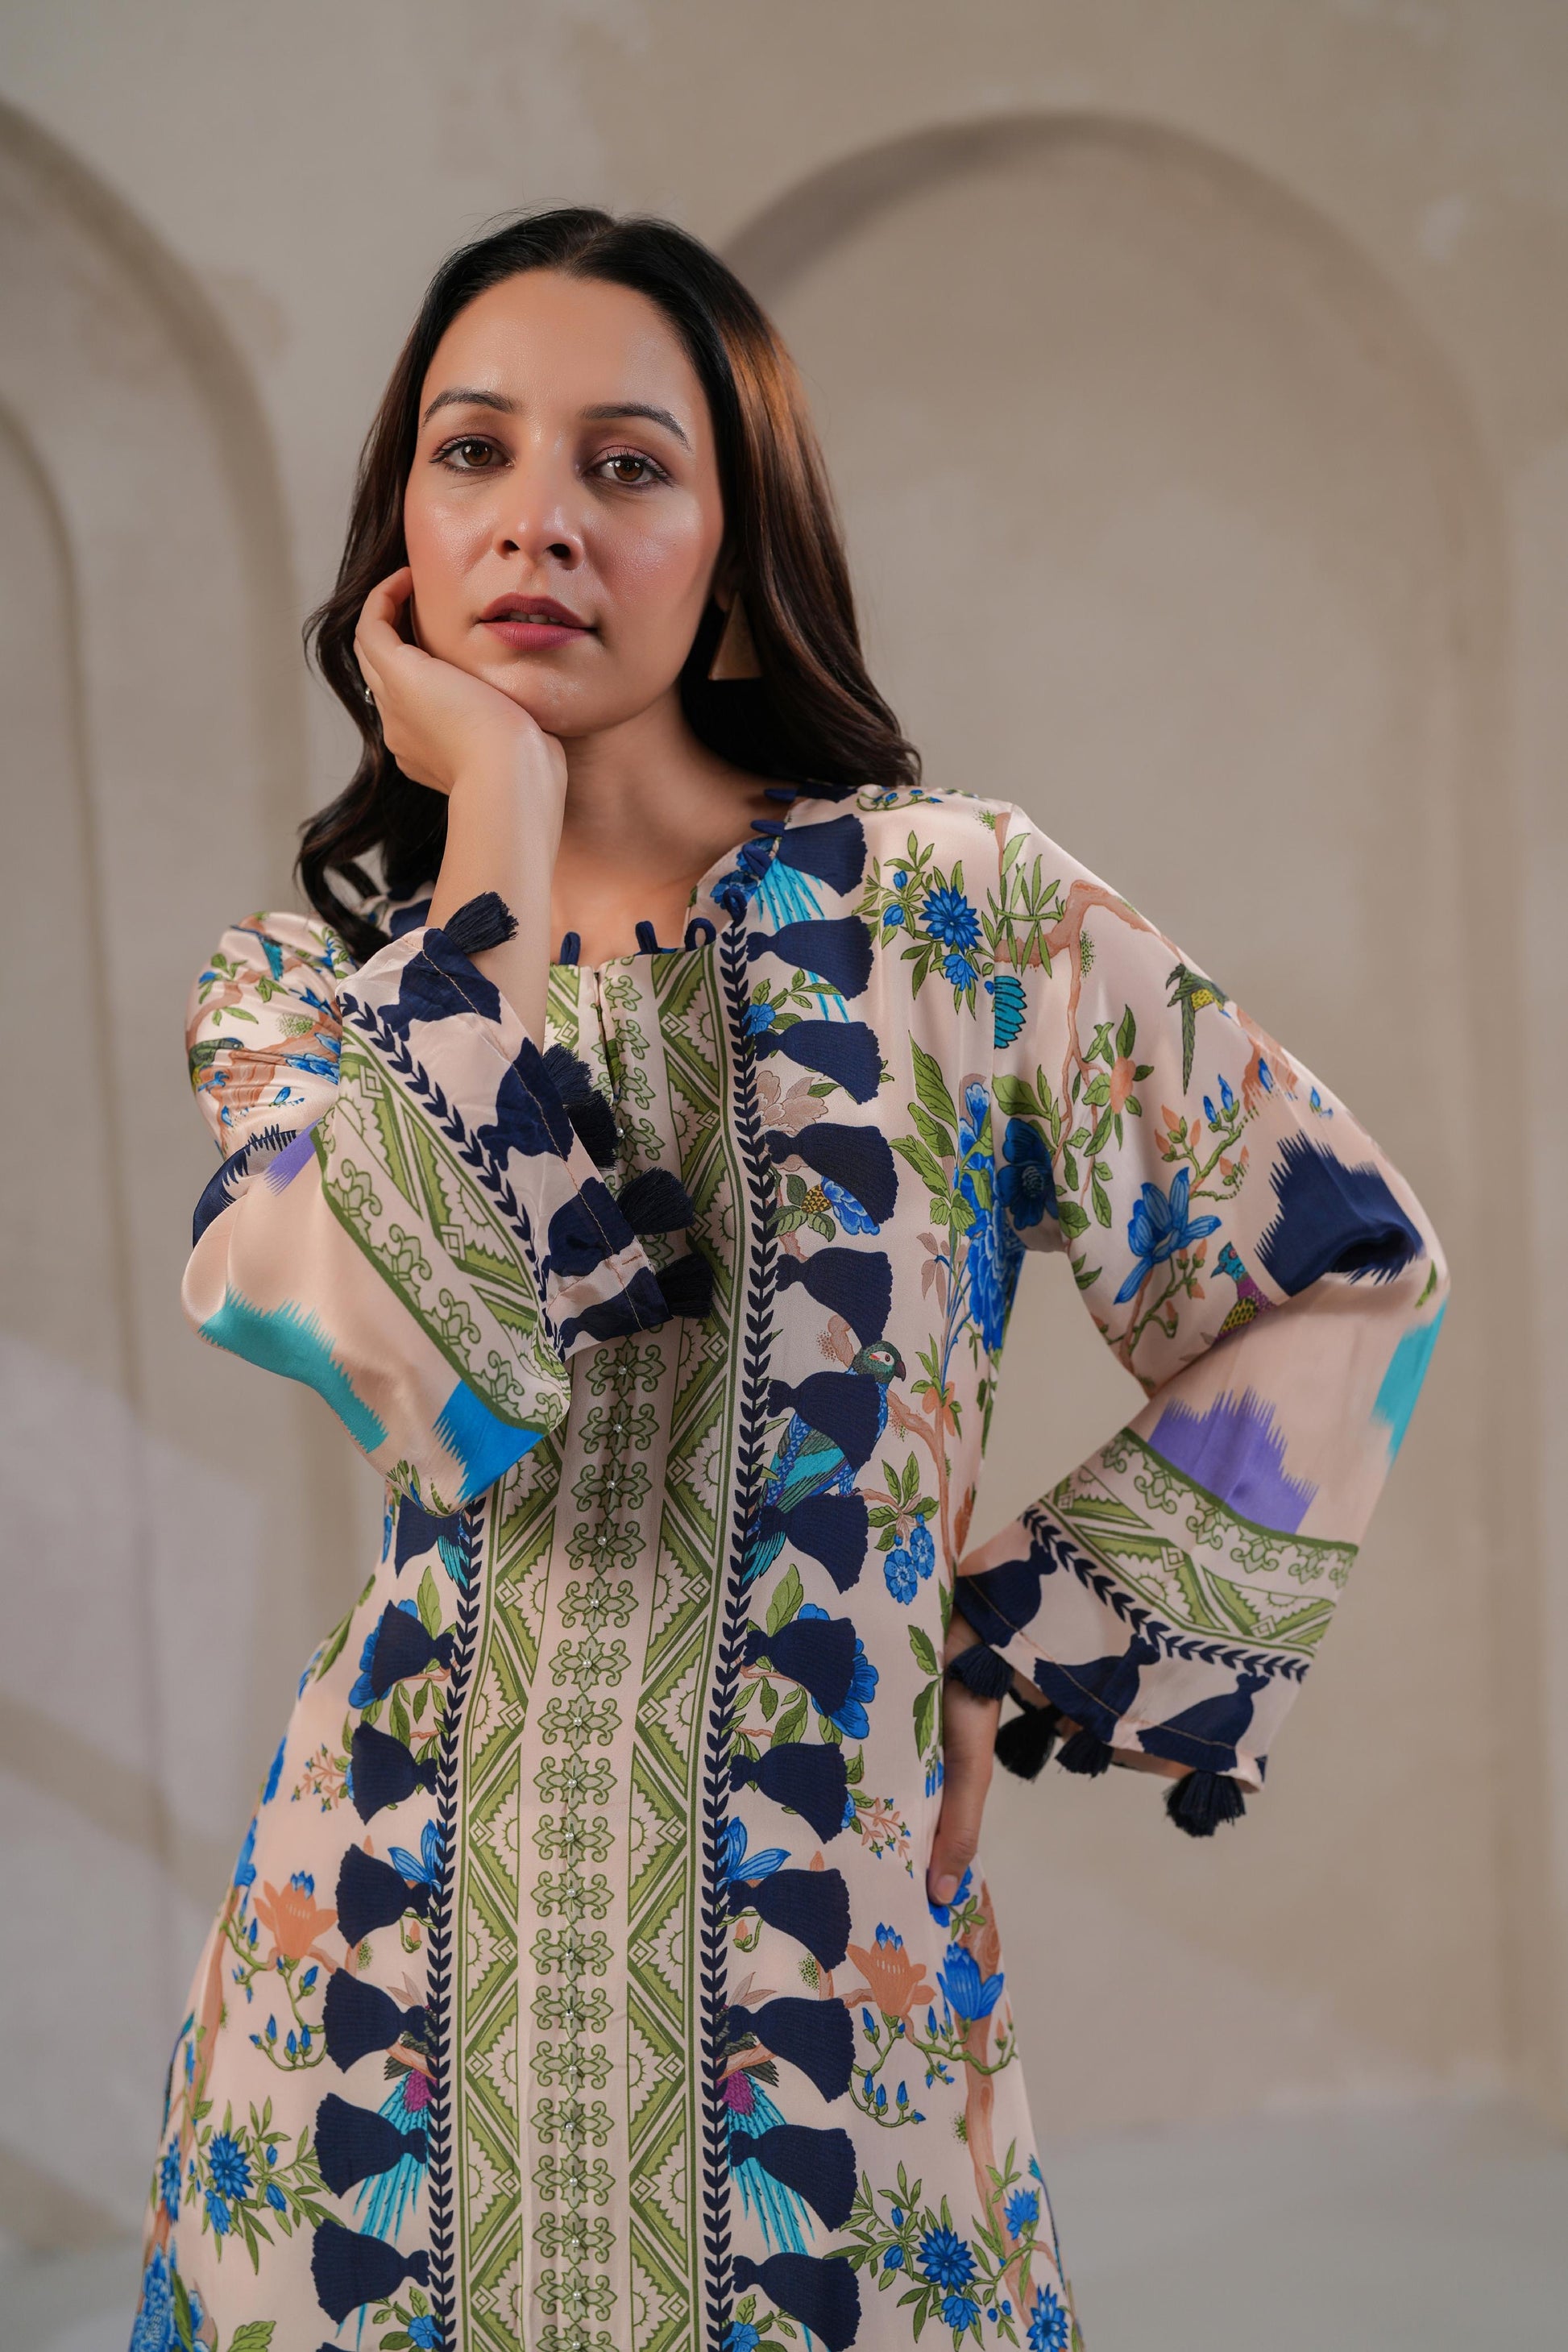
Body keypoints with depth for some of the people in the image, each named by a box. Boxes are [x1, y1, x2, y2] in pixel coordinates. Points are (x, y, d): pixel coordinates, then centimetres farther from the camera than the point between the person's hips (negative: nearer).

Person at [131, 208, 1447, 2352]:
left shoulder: (947, 904, -4)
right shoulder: (300, 985, 1)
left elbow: (1348, 1274, 3)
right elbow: (425, 1365, -20)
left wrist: (1032, 1658, -1)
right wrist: (499, 821, -13)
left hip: (813, 1970, -1)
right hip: (392, 1995, 2)